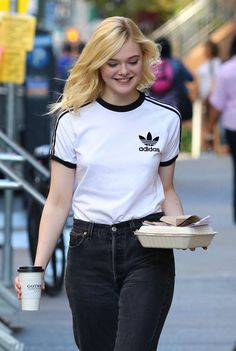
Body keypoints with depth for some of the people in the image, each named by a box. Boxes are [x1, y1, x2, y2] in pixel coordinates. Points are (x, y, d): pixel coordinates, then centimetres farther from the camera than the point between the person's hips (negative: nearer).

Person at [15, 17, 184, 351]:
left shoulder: (166, 119, 3)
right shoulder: (74, 120, 0)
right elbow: (58, 202, 1)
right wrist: (37, 266, -9)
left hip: (148, 252, -1)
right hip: (90, 251, 1)